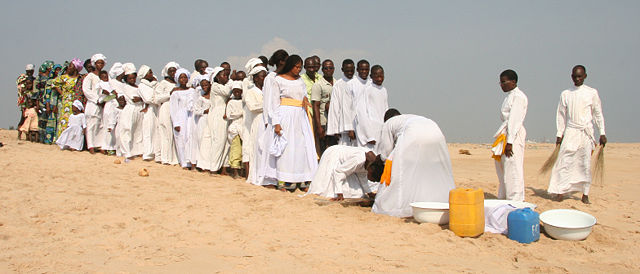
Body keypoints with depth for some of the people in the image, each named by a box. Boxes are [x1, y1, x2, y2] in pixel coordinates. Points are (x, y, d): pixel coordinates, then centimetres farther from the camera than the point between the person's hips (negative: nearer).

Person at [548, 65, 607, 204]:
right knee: (565, 161, -7)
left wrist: (602, 133, 1)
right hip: (570, 132, 0)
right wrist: (559, 134, 5)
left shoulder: (592, 93, 4)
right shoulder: (565, 94, 6)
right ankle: (561, 192, -5)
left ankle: (585, 194, 8)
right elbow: (561, 115, 9)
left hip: (586, 133, 0)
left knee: (586, 164, 1)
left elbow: (598, 114, 6)